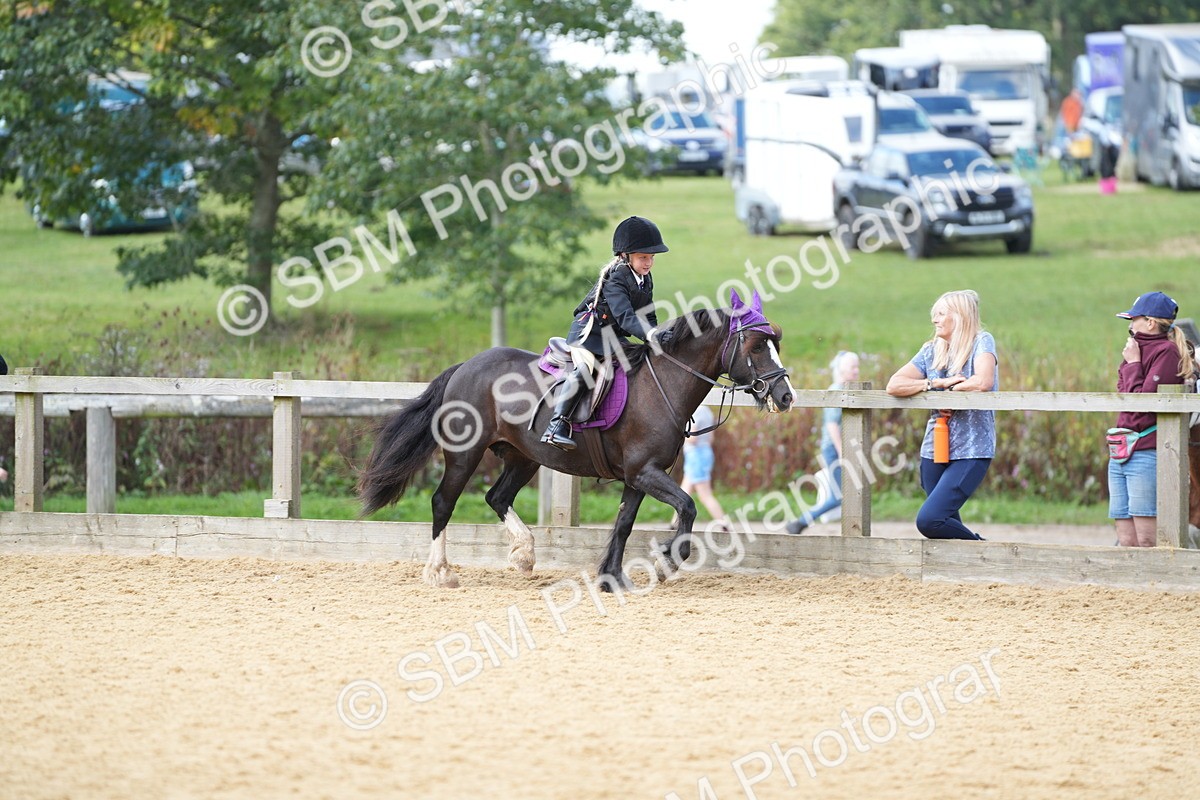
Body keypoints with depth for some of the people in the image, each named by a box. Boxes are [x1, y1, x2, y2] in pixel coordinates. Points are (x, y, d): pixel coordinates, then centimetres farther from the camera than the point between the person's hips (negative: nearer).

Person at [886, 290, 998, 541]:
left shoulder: (981, 342, -3)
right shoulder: (931, 351, 12)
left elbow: (983, 382, -22)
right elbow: (894, 385, 1)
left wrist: (946, 389, -7)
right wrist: (939, 383, -10)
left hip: (971, 451, -7)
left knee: (929, 521, -18)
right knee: (949, 527, 6)